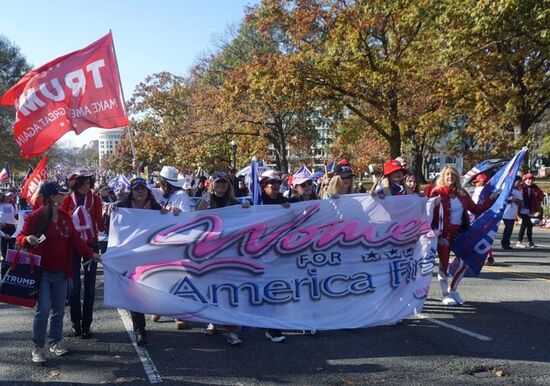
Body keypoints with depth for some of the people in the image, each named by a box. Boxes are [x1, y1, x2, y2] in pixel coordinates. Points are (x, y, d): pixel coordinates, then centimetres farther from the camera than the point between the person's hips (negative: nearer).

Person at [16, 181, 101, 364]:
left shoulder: (65, 217, 8)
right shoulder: (35, 217, -10)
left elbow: (75, 239, 9)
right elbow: (20, 238, -3)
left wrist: (91, 253, 2)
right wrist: (28, 239, -26)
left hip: (61, 272, 6)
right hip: (42, 271, -6)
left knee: (59, 308, 11)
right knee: (43, 308, -8)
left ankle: (55, 342, 26)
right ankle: (38, 347, 6)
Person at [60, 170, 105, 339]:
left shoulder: (95, 199, 0)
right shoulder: (67, 200, -1)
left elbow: (100, 225, 0)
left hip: (91, 244, 0)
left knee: (89, 286, 3)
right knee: (74, 285, 2)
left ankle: (86, 325, 11)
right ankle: (75, 323, 16)